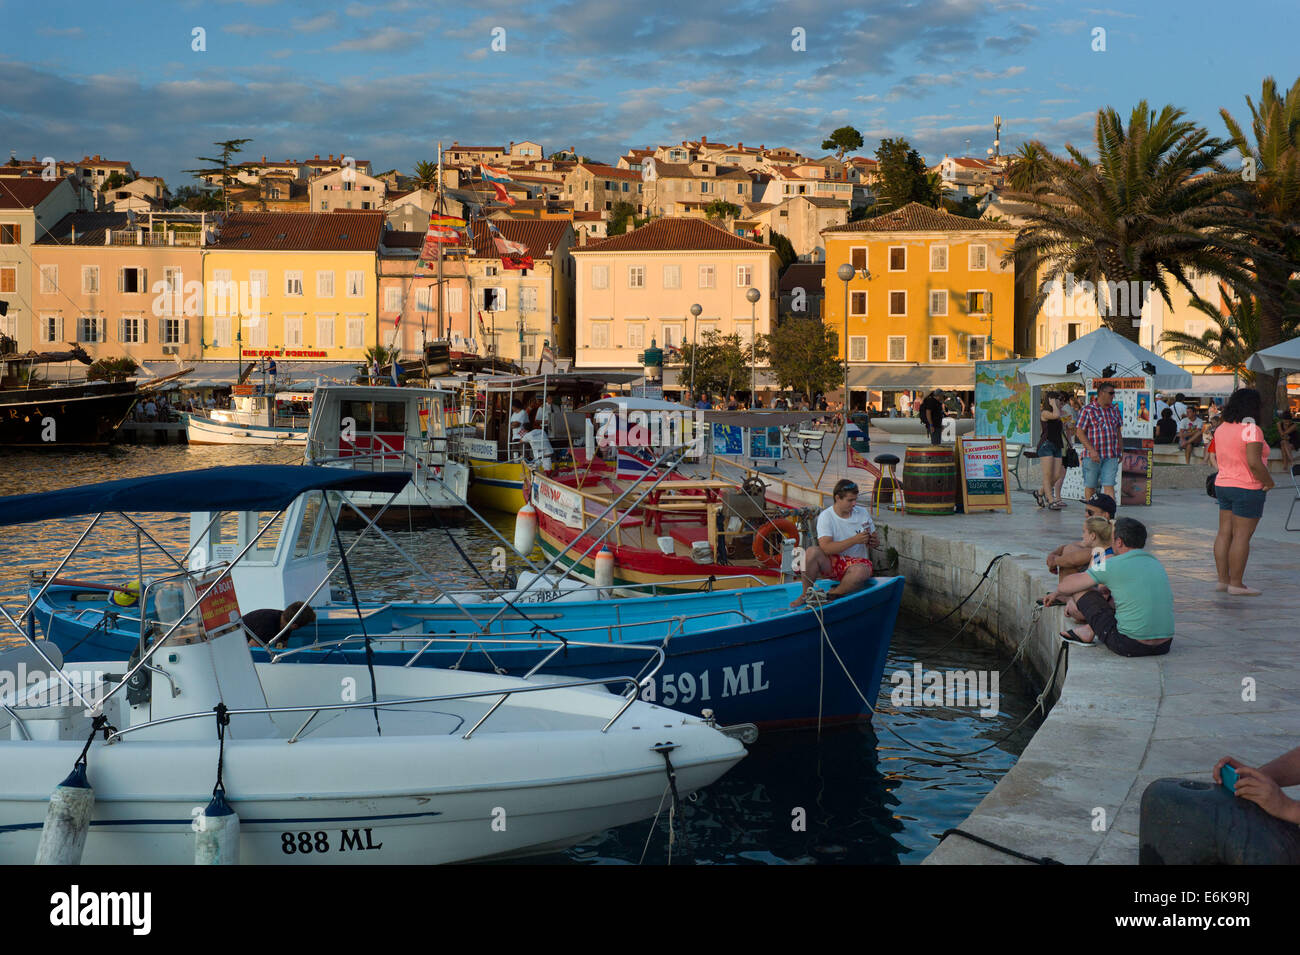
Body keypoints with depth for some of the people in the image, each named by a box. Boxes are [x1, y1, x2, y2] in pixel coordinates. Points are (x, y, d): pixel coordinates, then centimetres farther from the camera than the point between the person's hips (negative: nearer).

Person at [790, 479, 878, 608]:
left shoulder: (863, 513, 3)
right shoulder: (826, 516, -8)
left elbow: (876, 541, 15)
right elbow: (826, 547, -22)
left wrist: (874, 542, -11)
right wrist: (854, 540, -27)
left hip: (856, 561, 1)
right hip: (831, 562, -1)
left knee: (862, 571, -37)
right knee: (812, 552, -32)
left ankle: (832, 594, -12)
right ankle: (806, 595, -14)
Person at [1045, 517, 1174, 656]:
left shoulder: (1113, 565, -9)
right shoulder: (1157, 564, 13)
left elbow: (1066, 585, 2)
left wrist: (1056, 593, 26)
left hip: (1130, 647, -7)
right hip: (1164, 647, 7)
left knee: (1080, 589, 7)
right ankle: (1089, 629, 23)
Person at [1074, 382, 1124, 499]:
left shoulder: (1115, 409, 12)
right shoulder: (1087, 410, -6)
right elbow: (1079, 432, -11)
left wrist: (1121, 450, 19)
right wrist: (1091, 450, -20)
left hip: (1111, 456, 4)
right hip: (1092, 455, -4)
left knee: (1109, 484, -5)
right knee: (1090, 486, 5)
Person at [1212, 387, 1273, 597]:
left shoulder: (1221, 429, 7)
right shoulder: (1250, 430, -18)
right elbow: (1254, 462, -25)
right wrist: (1269, 481, -11)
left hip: (1223, 485, 8)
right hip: (1247, 488, -8)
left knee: (1224, 533, 10)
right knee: (1242, 536, -4)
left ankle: (1223, 579, 14)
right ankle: (1236, 584, -1)